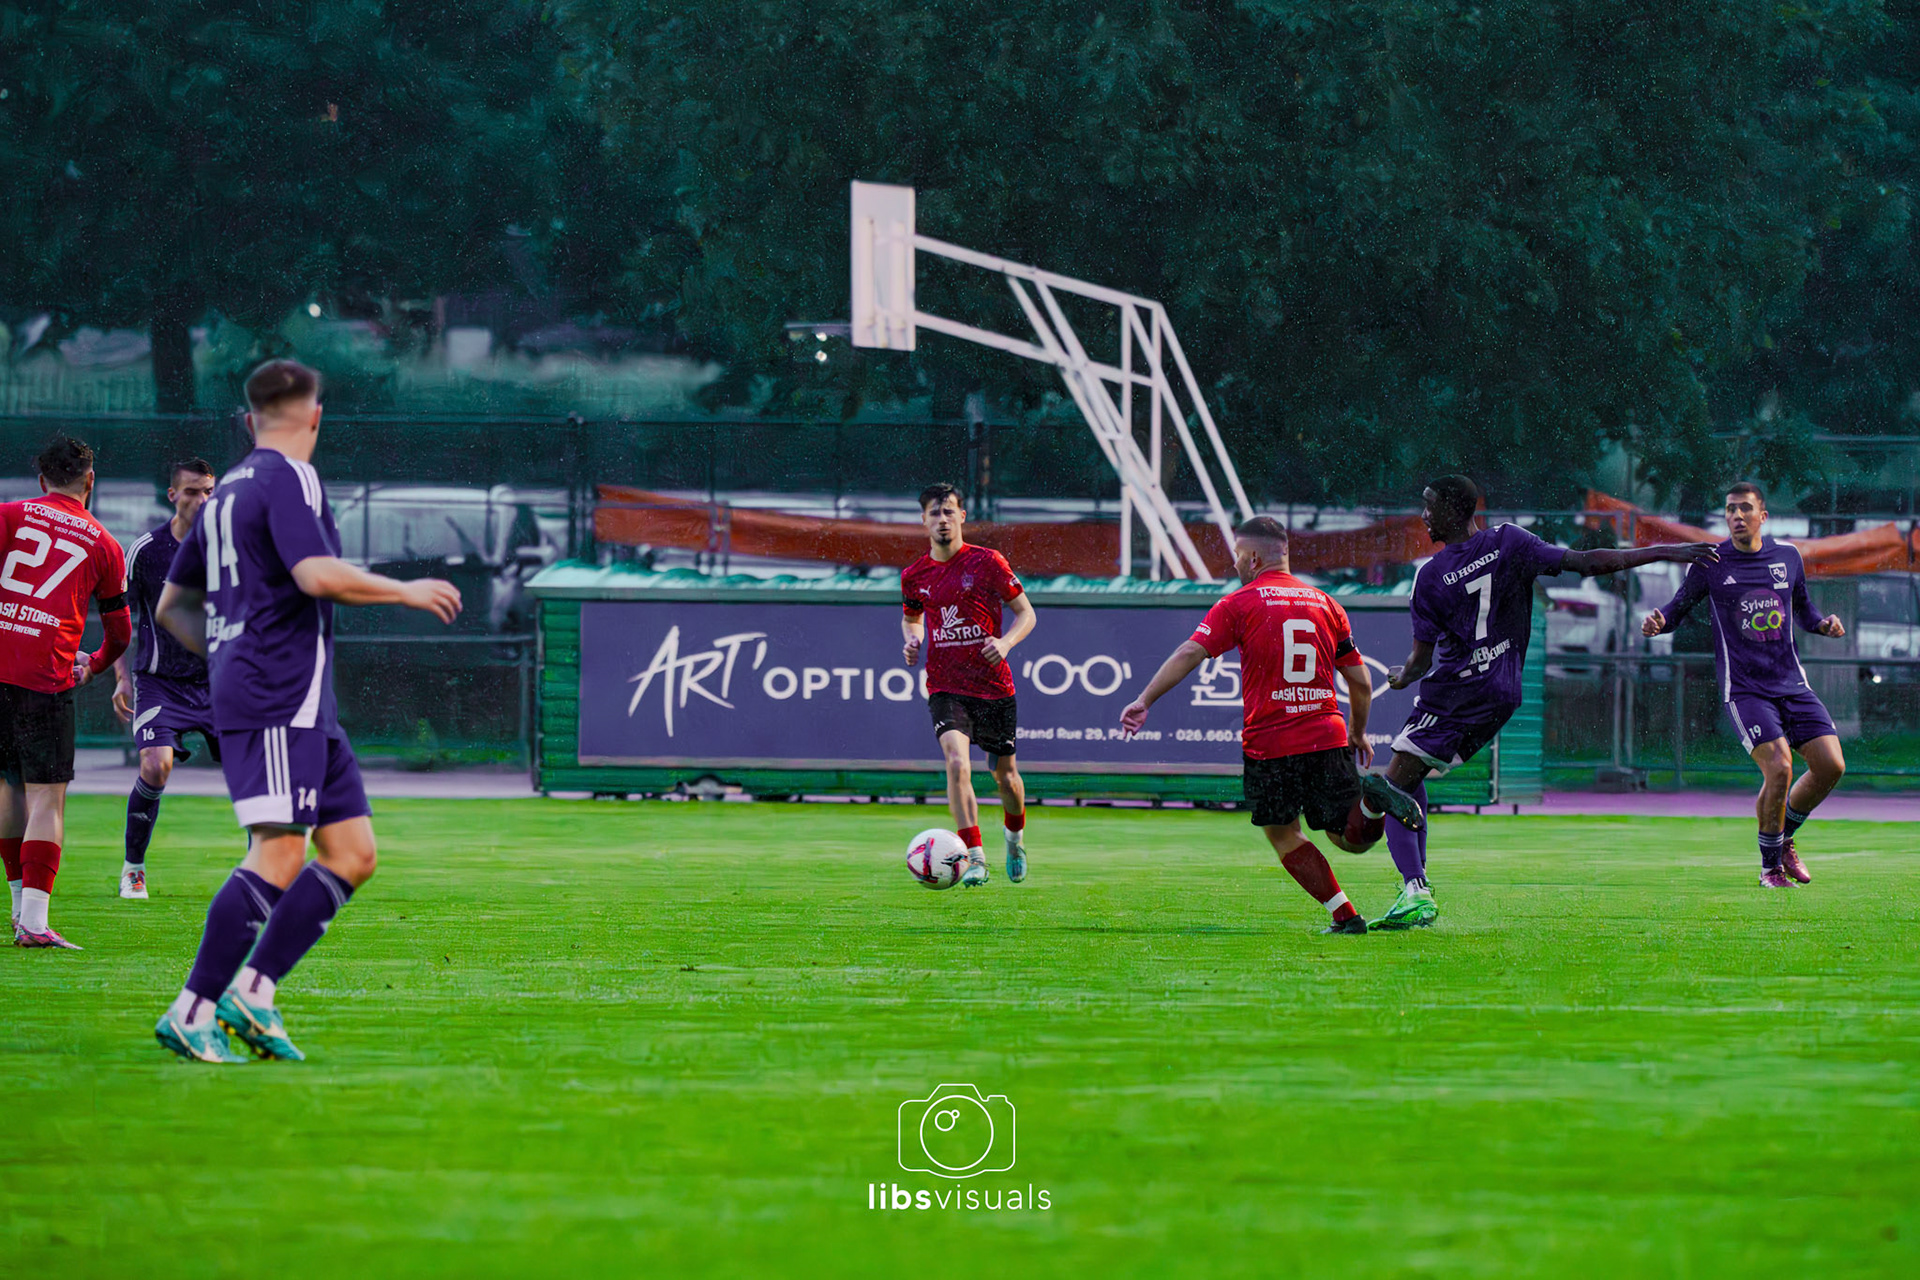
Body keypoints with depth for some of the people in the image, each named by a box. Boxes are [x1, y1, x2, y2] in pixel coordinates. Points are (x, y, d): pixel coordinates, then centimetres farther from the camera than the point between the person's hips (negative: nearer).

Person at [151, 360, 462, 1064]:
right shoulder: (289, 479, -7)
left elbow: (172, 606, 25)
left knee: (354, 852, 6)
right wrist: (409, 591, -9)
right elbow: (318, 576, -21)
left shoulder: (227, 491, 20)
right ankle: (191, 1013, -16)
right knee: (279, 855, -14)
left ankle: (253, 992, 1)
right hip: (279, 697, -10)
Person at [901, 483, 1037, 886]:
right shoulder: (915, 575, 4)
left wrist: (1006, 642, -18)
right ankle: (974, 859, -21)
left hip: (994, 686, -1)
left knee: (1005, 777, 10)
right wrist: (912, 639, 1)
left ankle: (1015, 838, 43)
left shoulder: (987, 563, -5)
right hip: (945, 687, 1)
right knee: (957, 764, -23)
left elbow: (1026, 613, 1)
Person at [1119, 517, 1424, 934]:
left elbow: (1190, 653, -11)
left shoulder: (1239, 604, 0)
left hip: (1269, 742, -3)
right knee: (1350, 838, 10)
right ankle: (1371, 797, -24)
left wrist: (1144, 701, -11)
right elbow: (1360, 682, 13)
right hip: (1327, 737, 3)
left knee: (1283, 836, 14)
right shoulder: (1325, 603, 12)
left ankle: (1346, 916, 2)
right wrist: (1358, 735, 27)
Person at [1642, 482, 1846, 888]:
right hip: (1745, 690, -4)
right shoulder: (1710, 564, -3)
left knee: (1831, 765, -6)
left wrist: (1823, 624, 1)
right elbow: (1680, 606, 3)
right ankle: (1770, 866, 0)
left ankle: (1784, 838, 20)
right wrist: (1658, 622, -19)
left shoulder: (1788, 557, 8)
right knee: (1779, 769, -20)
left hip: (1792, 684, 5)